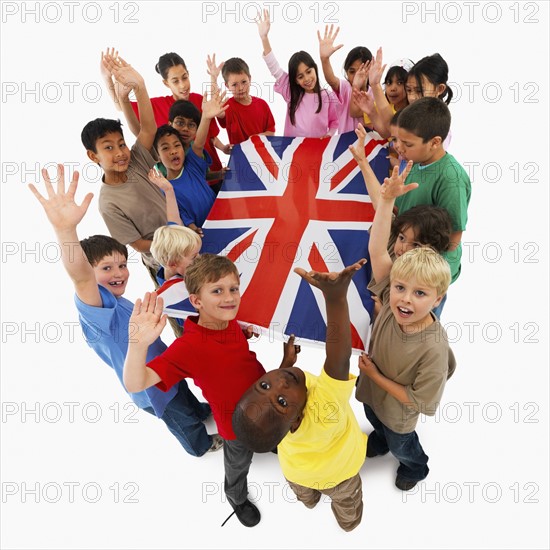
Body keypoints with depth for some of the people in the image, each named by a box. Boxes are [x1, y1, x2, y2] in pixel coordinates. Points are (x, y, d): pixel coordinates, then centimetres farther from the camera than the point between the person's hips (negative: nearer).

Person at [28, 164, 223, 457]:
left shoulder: (117, 304, -4)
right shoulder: (95, 306, -33)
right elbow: (80, 277, -56)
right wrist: (64, 229, -73)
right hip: (153, 388, -8)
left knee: (187, 400, 35)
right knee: (184, 421, 20)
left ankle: (203, 412, 65)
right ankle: (201, 445, 49)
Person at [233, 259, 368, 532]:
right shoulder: (324, 410, -56)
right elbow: (340, 357, -66)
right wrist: (336, 298, -76)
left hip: (296, 471, 4)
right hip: (337, 471, -3)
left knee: (304, 493, 40)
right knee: (346, 500, 34)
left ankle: (310, 500, 74)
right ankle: (349, 522, 67)